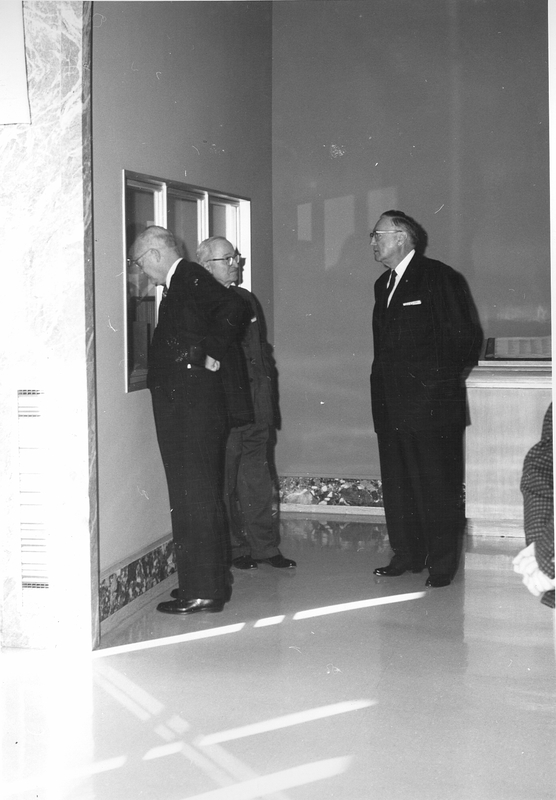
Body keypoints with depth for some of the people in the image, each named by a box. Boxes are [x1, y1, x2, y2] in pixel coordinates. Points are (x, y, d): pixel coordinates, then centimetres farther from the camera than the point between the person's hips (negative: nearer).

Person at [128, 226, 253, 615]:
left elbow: (233, 308, -25)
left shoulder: (190, 278, -11)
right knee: (201, 498, 15)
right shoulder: (182, 283, 17)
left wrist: (208, 354, -19)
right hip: (186, 405, 10)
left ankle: (202, 591, 0)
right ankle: (211, 583, 24)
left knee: (194, 499, -6)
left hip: (192, 406, -10)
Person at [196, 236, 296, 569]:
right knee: (225, 483, 3)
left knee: (258, 479, 10)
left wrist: (267, 401, 15)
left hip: (255, 405, 7)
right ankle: (234, 548, 14)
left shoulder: (247, 299, 16)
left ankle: (265, 546, 17)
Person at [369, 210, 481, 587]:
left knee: (438, 485, -2)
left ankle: (442, 563, 7)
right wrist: (385, 380, 11)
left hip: (432, 403, -7)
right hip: (390, 403, 7)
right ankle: (406, 556, 20)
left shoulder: (441, 278, -6)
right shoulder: (383, 284, 17)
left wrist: (444, 379, -5)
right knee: (397, 484, 9)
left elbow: (468, 337, -7)